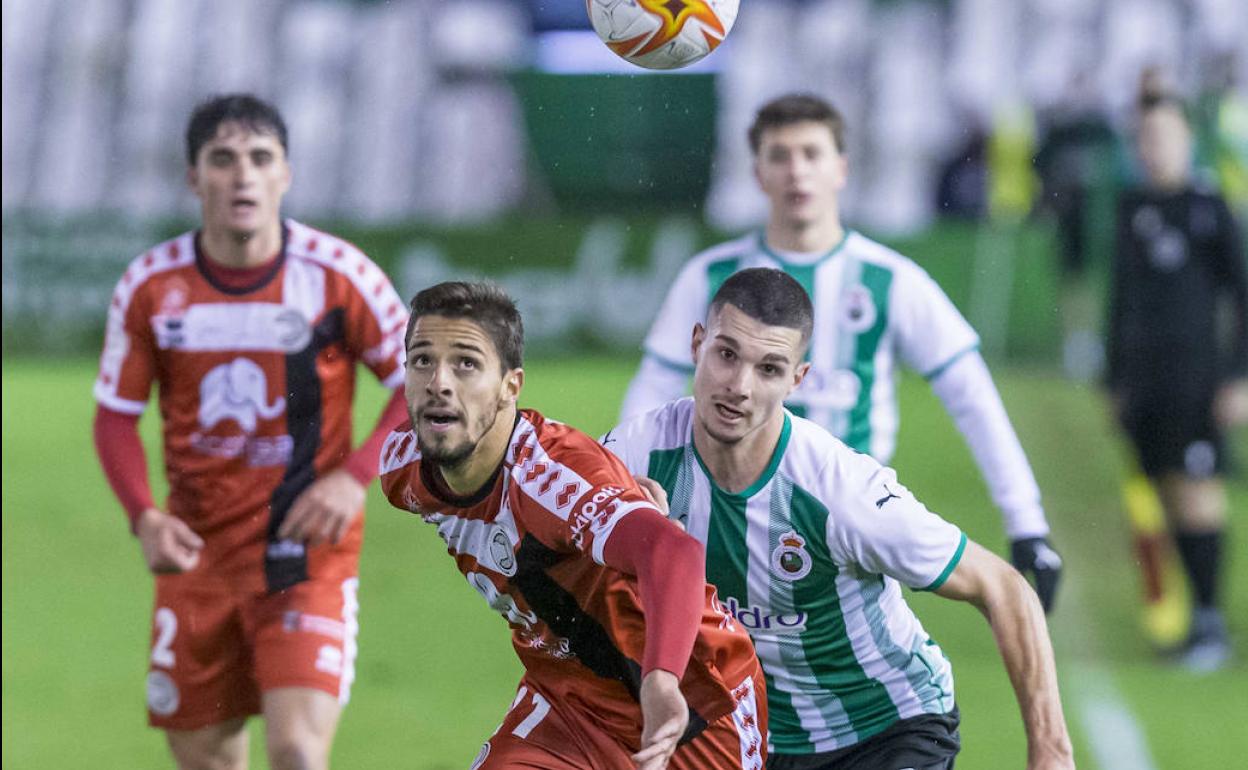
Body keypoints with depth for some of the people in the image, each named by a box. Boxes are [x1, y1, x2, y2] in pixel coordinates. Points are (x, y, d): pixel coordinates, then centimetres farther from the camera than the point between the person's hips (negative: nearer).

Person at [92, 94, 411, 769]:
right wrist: (144, 517, -12)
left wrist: (356, 477, -15)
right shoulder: (149, 288, -4)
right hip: (196, 553, 3)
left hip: (307, 550, -3)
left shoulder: (337, 276, -9)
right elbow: (115, 415, 5)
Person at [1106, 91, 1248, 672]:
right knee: (1168, 497, 5)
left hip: (1194, 377, -5)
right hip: (1142, 379, 5)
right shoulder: (1132, 210, 12)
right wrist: (1115, 379, 18)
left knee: (1196, 492, -10)